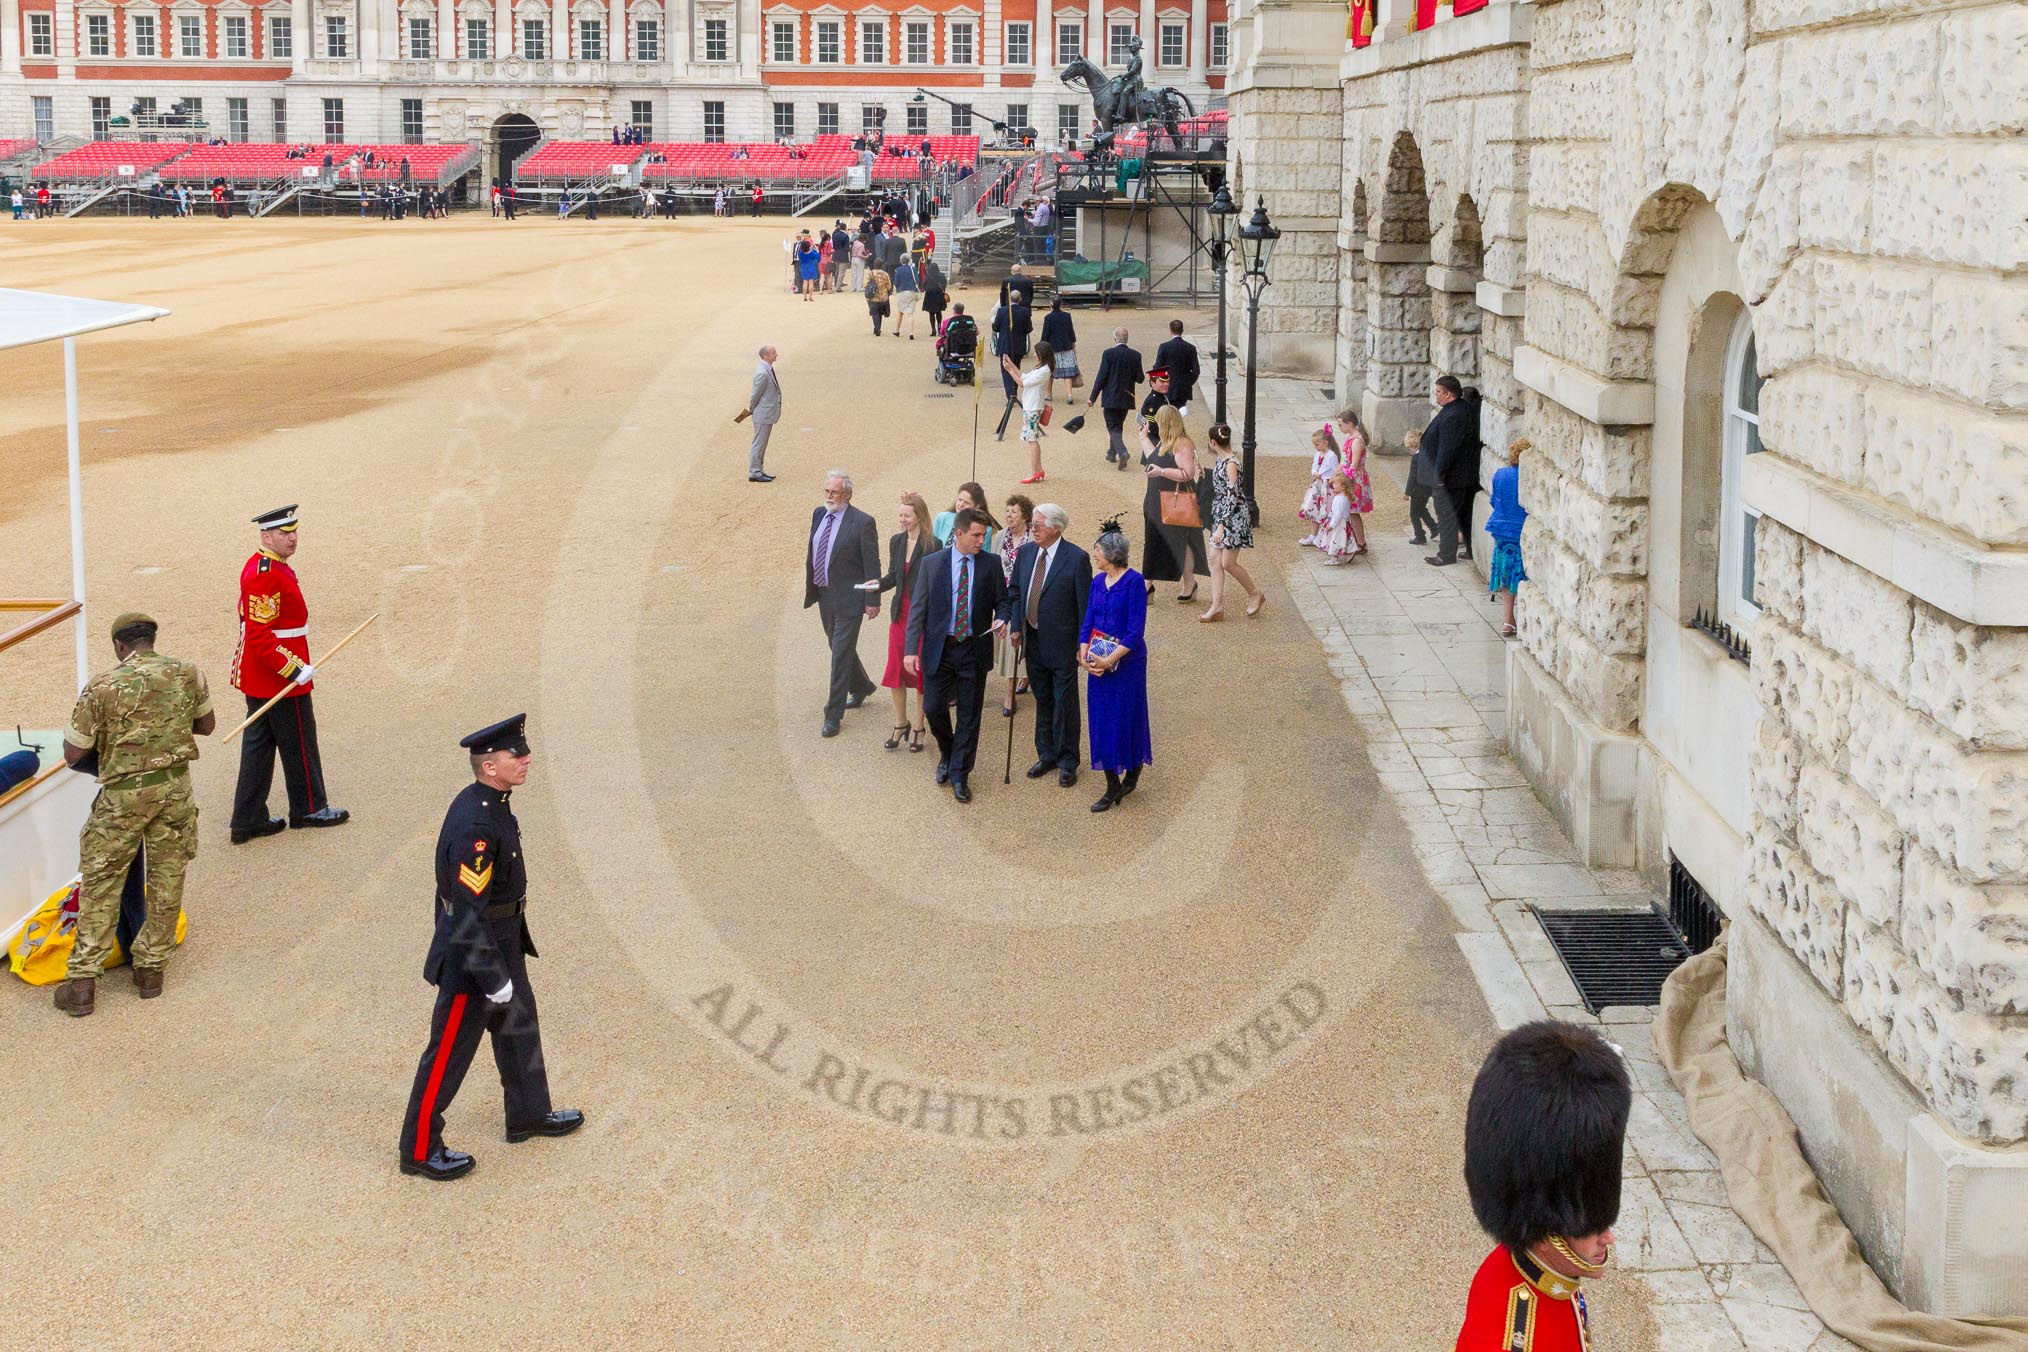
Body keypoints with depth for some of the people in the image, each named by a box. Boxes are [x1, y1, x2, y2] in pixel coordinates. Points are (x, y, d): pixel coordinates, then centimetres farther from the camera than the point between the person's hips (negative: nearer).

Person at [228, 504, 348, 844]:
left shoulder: (259, 566, 10)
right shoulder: (267, 577, -23)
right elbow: (260, 636, -26)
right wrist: (295, 670, -23)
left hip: (257, 678, 10)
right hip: (281, 681, -10)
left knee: (258, 746, 11)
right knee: (298, 744, 7)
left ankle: (249, 820, 15)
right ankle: (308, 809, 23)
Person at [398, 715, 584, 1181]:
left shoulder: (487, 802, 0)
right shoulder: (475, 825, -31)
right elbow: (468, 910, -29)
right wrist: (494, 979, -23)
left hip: (504, 940, 10)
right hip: (474, 951, -10)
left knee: (519, 1024, 24)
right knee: (451, 1049, 4)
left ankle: (529, 1114, 43)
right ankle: (420, 1149, 18)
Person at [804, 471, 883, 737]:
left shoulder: (862, 523, -15)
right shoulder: (819, 515, 5)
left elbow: (872, 564, -13)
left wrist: (873, 600, -14)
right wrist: (810, 588, 14)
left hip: (849, 598, -7)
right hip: (824, 595, 7)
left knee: (841, 654, -6)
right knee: (840, 648, 22)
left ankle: (833, 715, -2)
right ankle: (861, 687, 46)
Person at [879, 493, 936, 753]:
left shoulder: (932, 545, -12)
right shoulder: (896, 541, 5)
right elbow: (894, 575, 13)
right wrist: (879, 584, -8)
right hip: (900, 613, 5)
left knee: (921, 670, 6)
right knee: (895, 669, 6)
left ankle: (919, 727, 18)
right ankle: (900, 724, 20)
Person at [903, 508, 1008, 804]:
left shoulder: (991, 564, 0)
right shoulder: (932, 563, -2)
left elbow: (1002, 600, 8)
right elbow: (918, 609, -2)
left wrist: (1001, 619, -15)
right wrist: (911, 649, -9)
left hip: (974, 649, 0)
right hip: (939, 648, 0)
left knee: (969, 716, 4)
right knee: (934, 708, 3)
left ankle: (959, 775, 16)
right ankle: (947, 755, 32)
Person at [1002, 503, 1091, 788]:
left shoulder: (1077, 559, -15)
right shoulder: (1025, 552, 3)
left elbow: (1085, 604, -12)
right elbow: (1015, 591, 13)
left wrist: (1082, 645, -12)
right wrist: (1016, 627, 5)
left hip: (1062, 644, -6)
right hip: (1033, 641, 6)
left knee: (1065, 703, 4)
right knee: (1043, 701, 17)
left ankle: (1067, 762, 15)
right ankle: (1047, 755, 29)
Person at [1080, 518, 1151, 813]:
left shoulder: (1134, 582, -14)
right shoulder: (1098, 582, 6)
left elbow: (1136, 631, -18)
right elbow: (1088, 622, 8)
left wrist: (1109, 661, -21)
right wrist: (1084, 654, -9)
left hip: (1126, 660, -6)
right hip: (1098, 661, 6)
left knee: (1127, 719, 3)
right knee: (1102, 722, 7)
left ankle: (1132, 775, 25)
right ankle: (1112, 788, 14)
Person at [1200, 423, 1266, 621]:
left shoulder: (1231, 464, -20)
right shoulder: (1219, 460, 6)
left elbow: (1232, 497, -24)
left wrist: (1221, 526, -26)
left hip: (1234, 517, -9)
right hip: (1221, 515, 9)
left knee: (1228, 563, -3)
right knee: (1215, 559, 5)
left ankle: (1255, 594, 19)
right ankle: (1217, 606, 7)